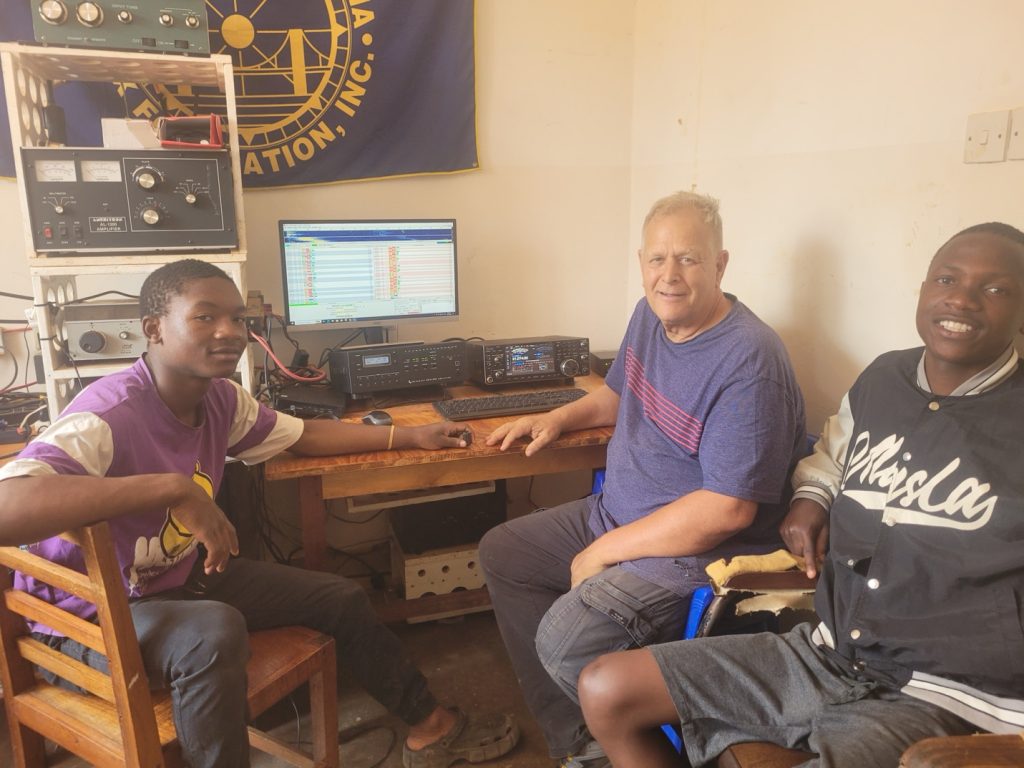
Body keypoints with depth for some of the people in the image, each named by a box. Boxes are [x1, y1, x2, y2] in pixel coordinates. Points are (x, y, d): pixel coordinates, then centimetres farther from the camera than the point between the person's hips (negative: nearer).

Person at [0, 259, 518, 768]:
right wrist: (172, 487, -50)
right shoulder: (107, 416, -30)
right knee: (215, 631, -38)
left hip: (185, 577, 8)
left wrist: (410, 436, 5)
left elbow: (298, 435, 8)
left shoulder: (220, 399, -7)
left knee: (341, 598, 5)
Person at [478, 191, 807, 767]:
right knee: (501, 553, 11)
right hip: (615, 513, 10)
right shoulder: (651, 315, 3)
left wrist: (604, 552, -20)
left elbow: (728, 508, -27)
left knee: (566, 639, -26)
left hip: (701, 549, -9)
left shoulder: (748, 362, -25)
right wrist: (559, 418, 4)